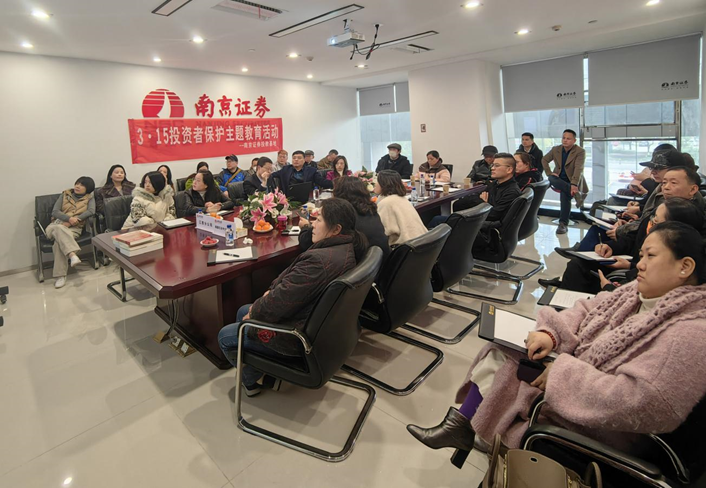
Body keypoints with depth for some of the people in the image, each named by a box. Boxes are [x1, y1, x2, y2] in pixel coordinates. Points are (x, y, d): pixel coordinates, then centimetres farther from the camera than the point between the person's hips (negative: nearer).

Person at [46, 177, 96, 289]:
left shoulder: (89, 198, 14)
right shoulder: (65, 195, 18)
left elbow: (91, 211, -7)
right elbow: (54, 212, 6)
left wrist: (73, 221, -16)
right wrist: (69, 218, -15)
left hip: (74, 228, -2)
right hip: (56, 225, 2)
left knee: (59, 241, -33)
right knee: (60, 229, -36)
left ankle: (60, 275, -36)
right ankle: (72, 255, -54)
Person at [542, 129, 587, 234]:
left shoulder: (580, 151, -13)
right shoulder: (555, 149, 0)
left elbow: (578, 168, -25)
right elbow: (544, 160, 13)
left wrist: (574, 185, -39)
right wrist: (549, 173, -4)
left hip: (572, 180, -4)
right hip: (559, 179, 4)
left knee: (564, 195, -32)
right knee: (551, 179, -32)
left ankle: (563, 224, -20)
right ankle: (577, 194, -31)